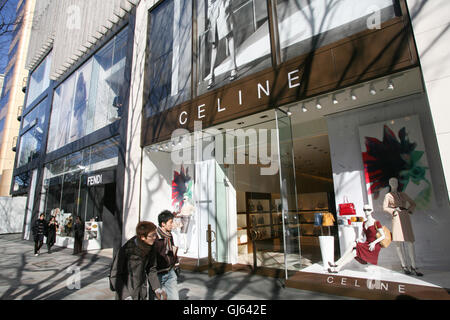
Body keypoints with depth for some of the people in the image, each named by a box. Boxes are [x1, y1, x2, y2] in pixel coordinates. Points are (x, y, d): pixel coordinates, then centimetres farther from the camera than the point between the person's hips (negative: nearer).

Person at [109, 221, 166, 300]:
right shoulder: (126, 250, -23)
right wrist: (126, 296, -20)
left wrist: (157, 288, -5)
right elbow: (114, 275, -17)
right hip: (127, 291, -4)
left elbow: (151, 269, 4)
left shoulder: (150, 248, -7)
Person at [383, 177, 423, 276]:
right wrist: (394, 209, -11)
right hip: (396, 218, -3)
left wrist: (409, 210, 4)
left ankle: (413, 266, 5)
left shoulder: (403, 194, 18)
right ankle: (404, 265, -1)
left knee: (410, 242, -2)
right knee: (398, 242, -9)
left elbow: (413, 204, 21)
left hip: (406, 218, 3)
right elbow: (385, 207, 3)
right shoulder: (388, 195, 9)